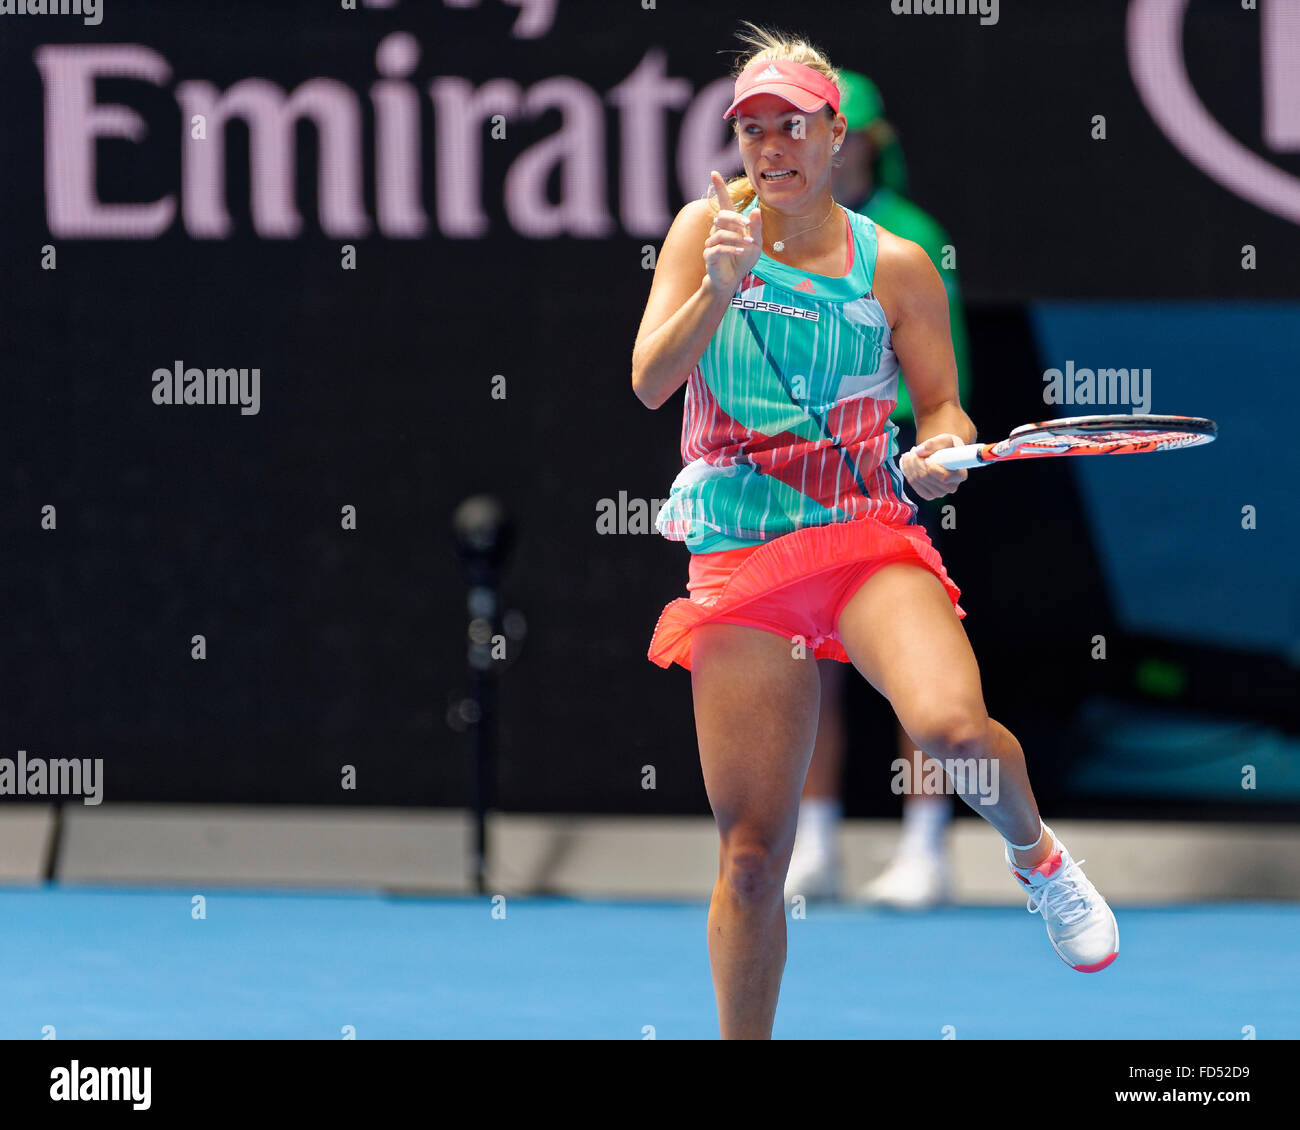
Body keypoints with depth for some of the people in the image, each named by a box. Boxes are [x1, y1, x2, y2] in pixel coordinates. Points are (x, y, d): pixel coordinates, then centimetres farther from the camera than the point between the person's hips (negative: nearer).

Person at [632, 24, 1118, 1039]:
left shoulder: (896, 266, 3)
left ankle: (1035, 852, 2)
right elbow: (649, 382, -4)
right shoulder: (709, 228, 3)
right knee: (751, 854, -2)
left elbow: (941, 407, 12)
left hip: (869, 538, -1)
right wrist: (719, 289, -20)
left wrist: (944, 448, -11)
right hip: (737, 561, 1)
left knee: (951, 724, -30)